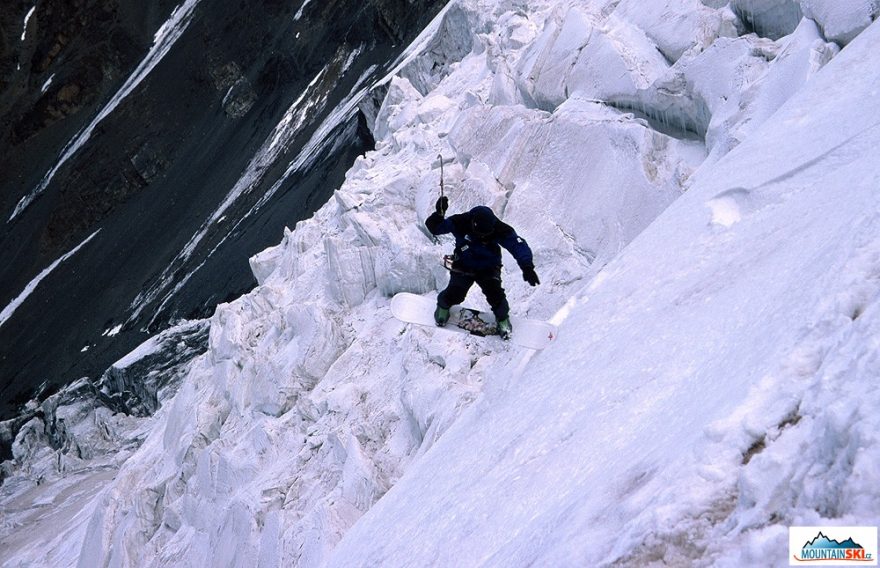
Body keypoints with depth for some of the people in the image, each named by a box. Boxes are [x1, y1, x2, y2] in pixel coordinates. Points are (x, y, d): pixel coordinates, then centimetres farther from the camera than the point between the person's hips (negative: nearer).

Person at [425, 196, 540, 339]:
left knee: (495, 293, -20)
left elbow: (518, 245, -33)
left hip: (488, 268, 0)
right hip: (463, 266, 0)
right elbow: (434, 228, -20)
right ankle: (443, 305, 23)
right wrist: (439, 214, -43)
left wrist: (527, 267, -50)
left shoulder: (499, 229, -28)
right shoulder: (460, 222, -26)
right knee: (455, 294, -16)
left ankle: (502, 317, 14)